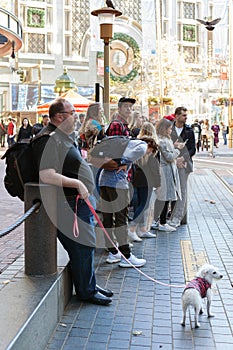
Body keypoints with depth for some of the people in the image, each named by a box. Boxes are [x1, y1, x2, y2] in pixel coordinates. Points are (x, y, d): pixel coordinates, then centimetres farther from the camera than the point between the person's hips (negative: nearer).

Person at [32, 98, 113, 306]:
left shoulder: (65, 135, 15)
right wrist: (77, 184, -23)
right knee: (82, 246, -3)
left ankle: (90, 284, 30)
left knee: (87, 245, 17)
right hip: (70, 204, -10)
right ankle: (87, 292, 13)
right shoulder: (49, 139, -18)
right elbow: (46, 176, -28)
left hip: (82, 201, 10)